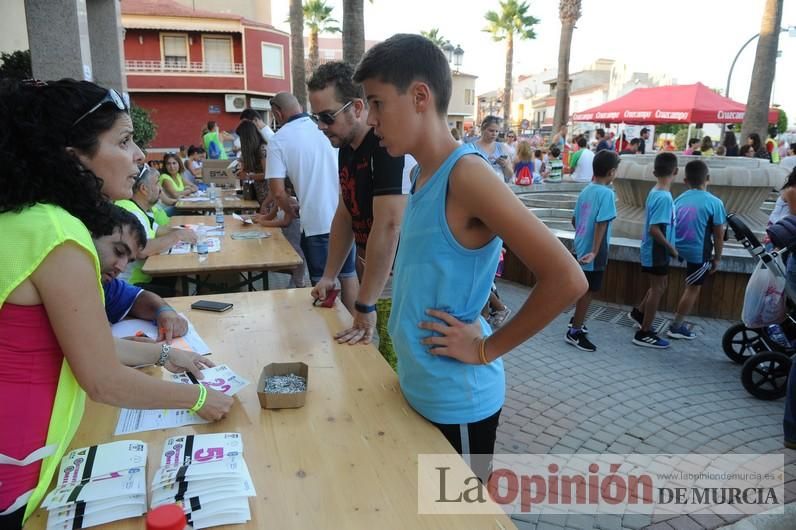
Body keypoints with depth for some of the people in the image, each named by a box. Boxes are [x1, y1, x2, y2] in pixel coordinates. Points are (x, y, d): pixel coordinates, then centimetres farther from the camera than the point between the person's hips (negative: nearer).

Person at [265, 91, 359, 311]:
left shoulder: (279, 140, -5)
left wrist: (292, 213, 8)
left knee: (322, 283, 10)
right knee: (349, 275, 15)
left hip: (315, 221, -4)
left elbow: (278, 191, -10)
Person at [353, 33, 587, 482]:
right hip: (418, 388, 8)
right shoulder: (423, 175, 4)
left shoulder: (466, 174, -22)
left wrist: (487, 348, -18)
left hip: (456, 401, -8)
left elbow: (567, 279, -27)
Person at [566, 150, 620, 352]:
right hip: (593, 252, -8)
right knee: (588, 290, 1)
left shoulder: (586, 191, 6)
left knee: (584, 288, 22)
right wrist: (595, 251, -24)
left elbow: (575, 220, 12)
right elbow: (601, 224, -24)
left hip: (581, 248, 8)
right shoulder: (607, 193, -17)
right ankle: (575, 332, 8)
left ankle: (577, 320, 36)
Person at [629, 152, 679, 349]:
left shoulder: (655, 192, 5)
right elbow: (654, 229, -28)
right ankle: (644, 333, 7)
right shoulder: (664, 197, -23)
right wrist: (671, 248, -17)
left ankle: (639, 312, 39)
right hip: (657, 251, -9)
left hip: (654, 249, 9)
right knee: (657, 289, 0)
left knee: (658, 286, 23)